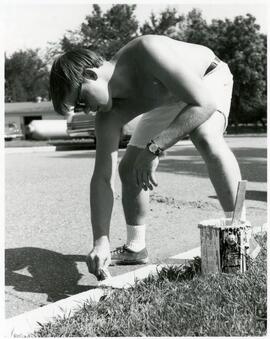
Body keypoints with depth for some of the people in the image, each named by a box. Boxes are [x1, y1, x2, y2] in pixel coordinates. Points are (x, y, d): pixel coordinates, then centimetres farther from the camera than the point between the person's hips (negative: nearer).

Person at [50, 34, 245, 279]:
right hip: (167, 100, 5)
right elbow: (103, 178, -23)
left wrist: (154, 148, -47)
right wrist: (100, 241, -31)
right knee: (129, 169, -3)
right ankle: (135, 249, 14)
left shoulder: (147, 51, -41)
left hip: (209, 78, -5)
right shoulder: (109, 116, -24)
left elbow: (204, 102, -43)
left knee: (207, 139, -36)